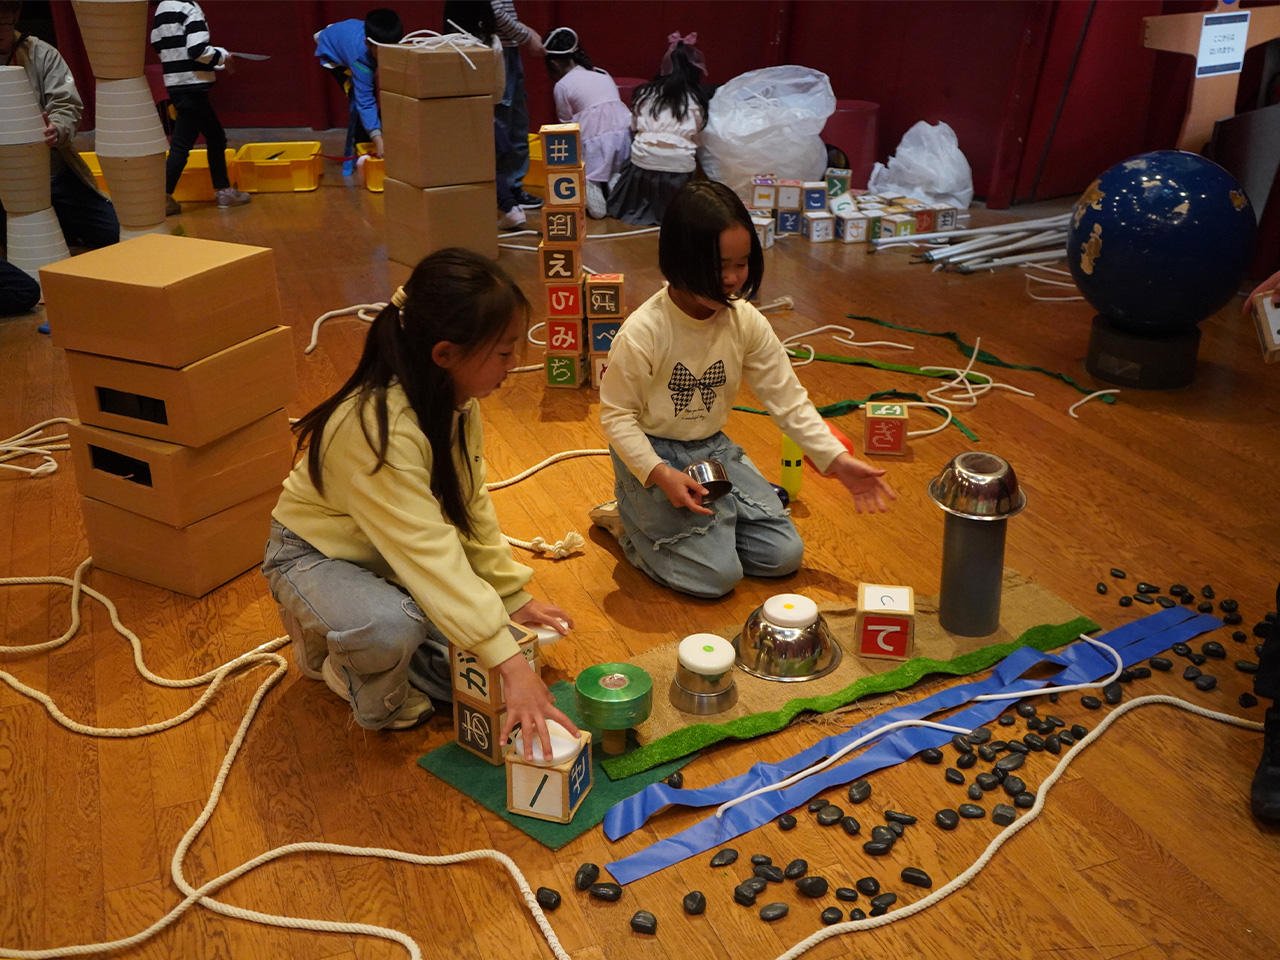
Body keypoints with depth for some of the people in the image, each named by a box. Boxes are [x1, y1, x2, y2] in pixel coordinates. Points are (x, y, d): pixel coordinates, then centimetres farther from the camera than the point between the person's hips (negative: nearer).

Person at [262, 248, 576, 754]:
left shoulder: (456, 399, -11)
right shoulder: (378, 426, -37)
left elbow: (471, 505, -1)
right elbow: (432, 557, -40)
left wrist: (512, 595, -2)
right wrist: (511, 664, -41)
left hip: (389, 556, 8)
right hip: (316, 556, -7)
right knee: (392, 626, -39)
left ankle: (348, 637, 15)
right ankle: (377, 701, -4)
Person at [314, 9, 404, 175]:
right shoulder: (360, 57, -46)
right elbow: (365, 101, -49)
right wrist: (377, 139, -57)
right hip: (332, 50, -6)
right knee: (357, 100, -23)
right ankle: (352, 154, -10)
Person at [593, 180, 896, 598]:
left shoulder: (746, 322, -9)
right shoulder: (641, 334, -24)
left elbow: (788, 399, -4)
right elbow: (617, 415, -15)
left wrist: (836, 458, -13)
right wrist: (660, 475, -28)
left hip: (713, 448, 6)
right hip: (652, 454, -6)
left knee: (784, 555, 4)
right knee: (716, 575, -15)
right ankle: (631, 519, 10)